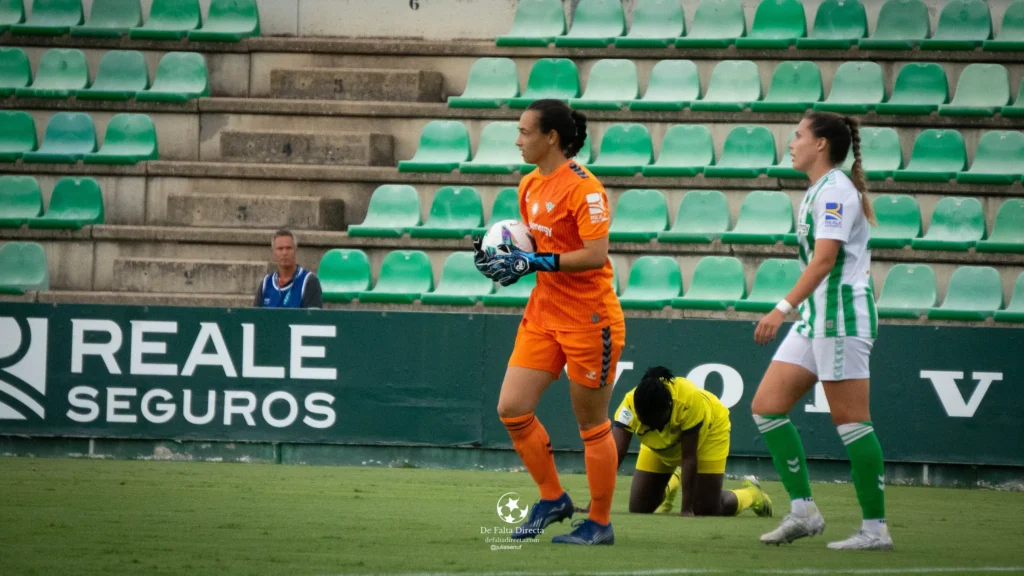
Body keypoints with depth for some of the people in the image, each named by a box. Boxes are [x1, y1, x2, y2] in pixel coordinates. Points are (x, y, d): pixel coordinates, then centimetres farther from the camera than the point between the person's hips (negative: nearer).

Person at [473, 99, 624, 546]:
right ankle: (552, 499, 16)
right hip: (543, 315, 8)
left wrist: (532, 262, -24)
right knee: (512, 408, -1)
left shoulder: (583, 187, -17)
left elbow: (595, 255, -22)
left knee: (592, 425, 2)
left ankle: (600, 523, 13)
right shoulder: (530, 186, 9)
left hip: (589, 319, -8)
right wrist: (508, 260, 1)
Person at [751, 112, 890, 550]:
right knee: (766, 407, 4)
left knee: (850, 422, -8)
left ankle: (875, 528, -3)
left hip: (841, 316, -10)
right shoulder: (818, 191, 17)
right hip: (815, 318, 10)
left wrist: (784, 308, -29)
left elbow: (824, 259, -22)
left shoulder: (835, 190, -13)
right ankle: (802, 510, 4)